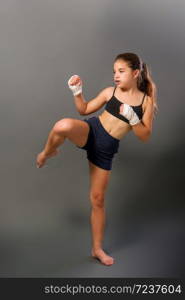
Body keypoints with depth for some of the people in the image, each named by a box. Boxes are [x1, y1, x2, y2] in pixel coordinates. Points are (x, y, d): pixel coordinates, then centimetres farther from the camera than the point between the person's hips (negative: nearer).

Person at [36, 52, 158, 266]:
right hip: (90, 132, 0)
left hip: (106, 149, 0)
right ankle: (47, 152, -1)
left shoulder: (146, 101, 0)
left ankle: (97, 249, 25)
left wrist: (132, 117, -19)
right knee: (64, 125, -37)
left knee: (98, 199, 7)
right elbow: (84, 110, 12)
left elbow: (145, 136, -4)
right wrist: (77, 92, -5)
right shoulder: (110, 92, 2)